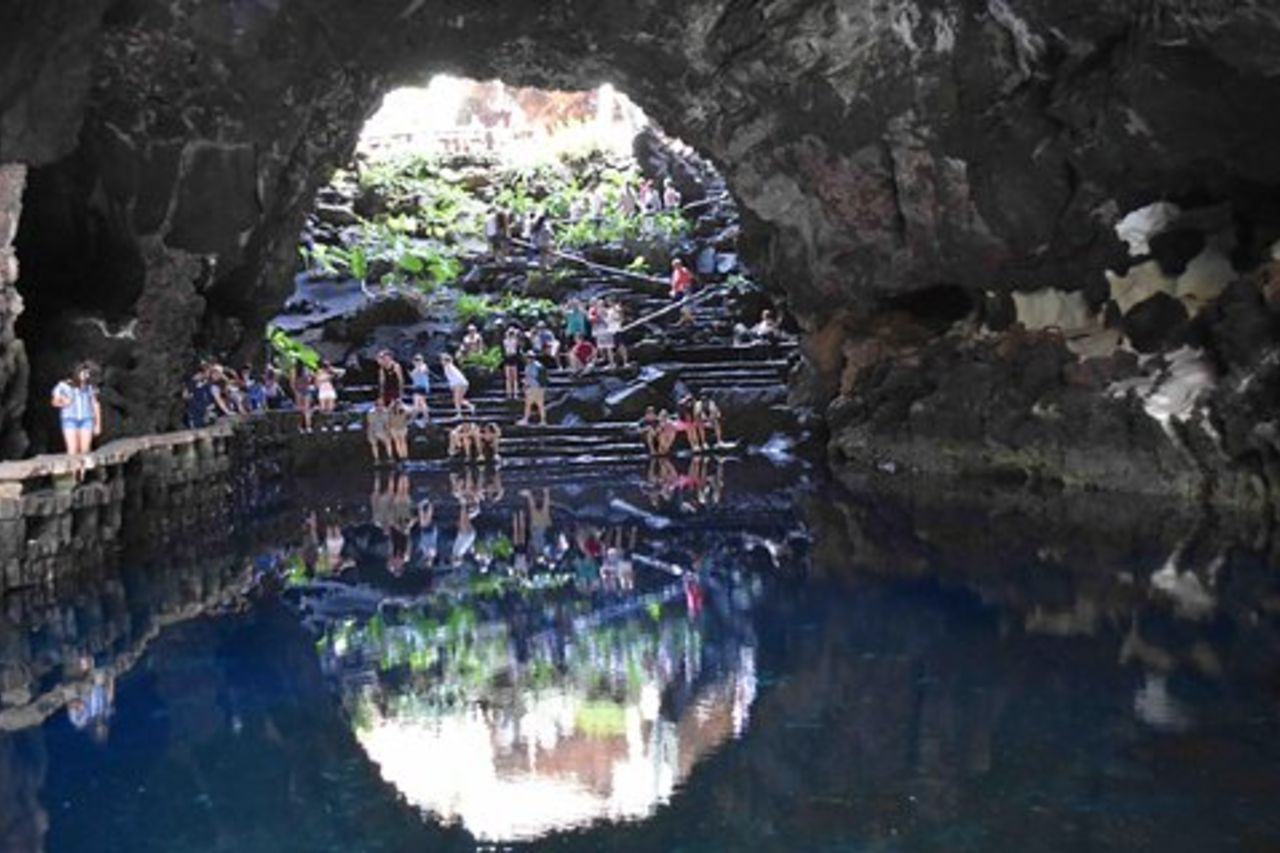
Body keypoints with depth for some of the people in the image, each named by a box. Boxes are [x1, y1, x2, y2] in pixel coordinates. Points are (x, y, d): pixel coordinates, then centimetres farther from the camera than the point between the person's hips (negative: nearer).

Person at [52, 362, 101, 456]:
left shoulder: (90, 388, 6)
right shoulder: (64, 385, 0)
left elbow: (96, 406, 9)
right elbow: (55, 402, 7)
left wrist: (98, 424, 5)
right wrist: (63, 403, -15)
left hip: (86, 420, 2)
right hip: (70, 419, -2)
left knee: (85, 450, -7)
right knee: (73, 450, -14)